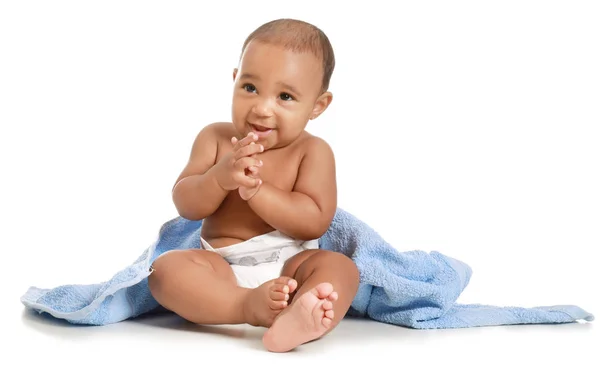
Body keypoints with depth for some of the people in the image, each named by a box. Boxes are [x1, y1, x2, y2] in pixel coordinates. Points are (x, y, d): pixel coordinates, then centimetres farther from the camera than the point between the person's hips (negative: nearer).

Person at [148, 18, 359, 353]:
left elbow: (315, 221, -14)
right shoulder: (215, 137, 4)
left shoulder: (313, 151, -3)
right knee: (165, 268, -25)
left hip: (289, 265, -1)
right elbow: (185, 205, -1)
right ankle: (249, 305, -42)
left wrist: (255, 189, -24)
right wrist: (220, 177, -22)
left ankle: (293, 320, -62)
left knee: (340, 266, -31)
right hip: (220, 266, 2)